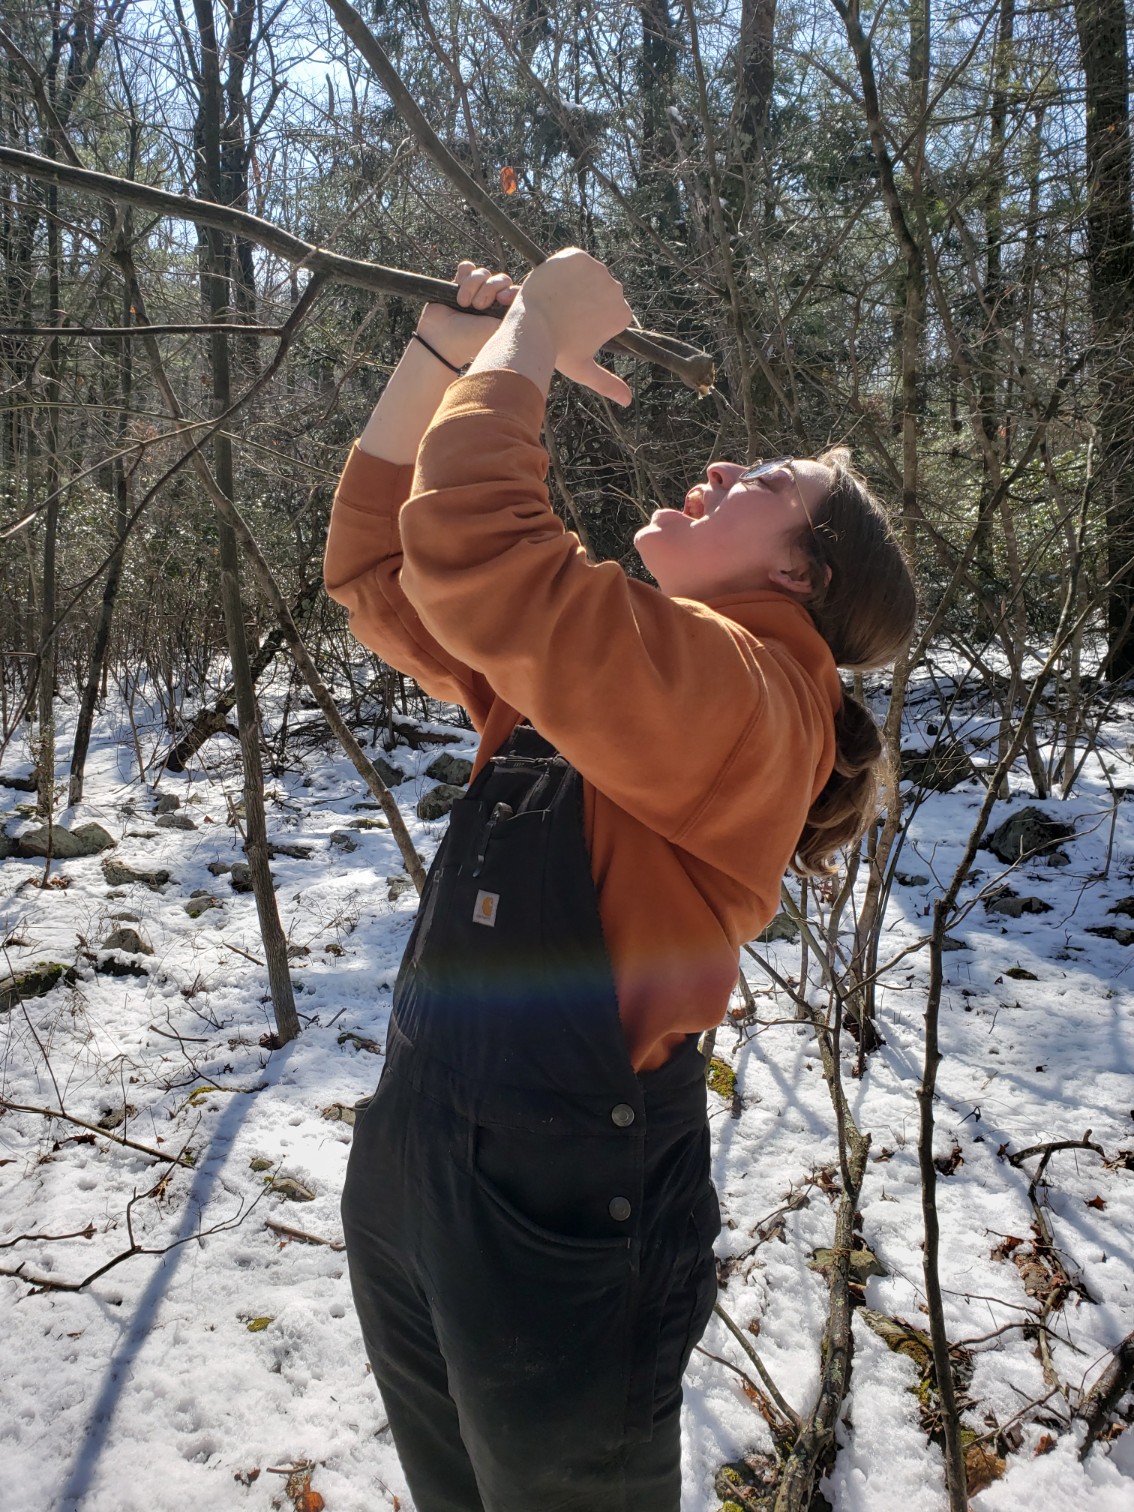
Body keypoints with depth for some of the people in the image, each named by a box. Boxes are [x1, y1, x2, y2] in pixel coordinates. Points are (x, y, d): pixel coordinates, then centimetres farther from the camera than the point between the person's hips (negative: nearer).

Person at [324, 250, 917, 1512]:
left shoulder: (746, 692, -20)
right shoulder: (595, 658, 7)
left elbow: (470, 545, -33)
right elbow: (375, 565, 11)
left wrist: (532, 333, -17)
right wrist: (443, 347, 5)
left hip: (555, 1230, -8)